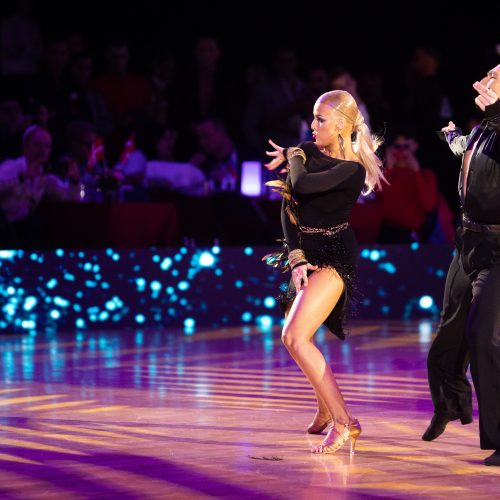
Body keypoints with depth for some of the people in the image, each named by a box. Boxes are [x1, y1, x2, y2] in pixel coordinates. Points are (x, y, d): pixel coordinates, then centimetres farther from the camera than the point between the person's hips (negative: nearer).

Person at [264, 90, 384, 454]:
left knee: (294, 337, -23)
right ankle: (326, 412, 40)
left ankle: (345, 423, -25)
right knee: (298, 335, 20)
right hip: (304, 252, 8)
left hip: (333, 256, -8)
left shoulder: (352, 170, -16)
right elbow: (289, 207, -1)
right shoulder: (307, 153, 3)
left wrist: (293, 157, -9)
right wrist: (296, 259, -12)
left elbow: (302, 185, -31)